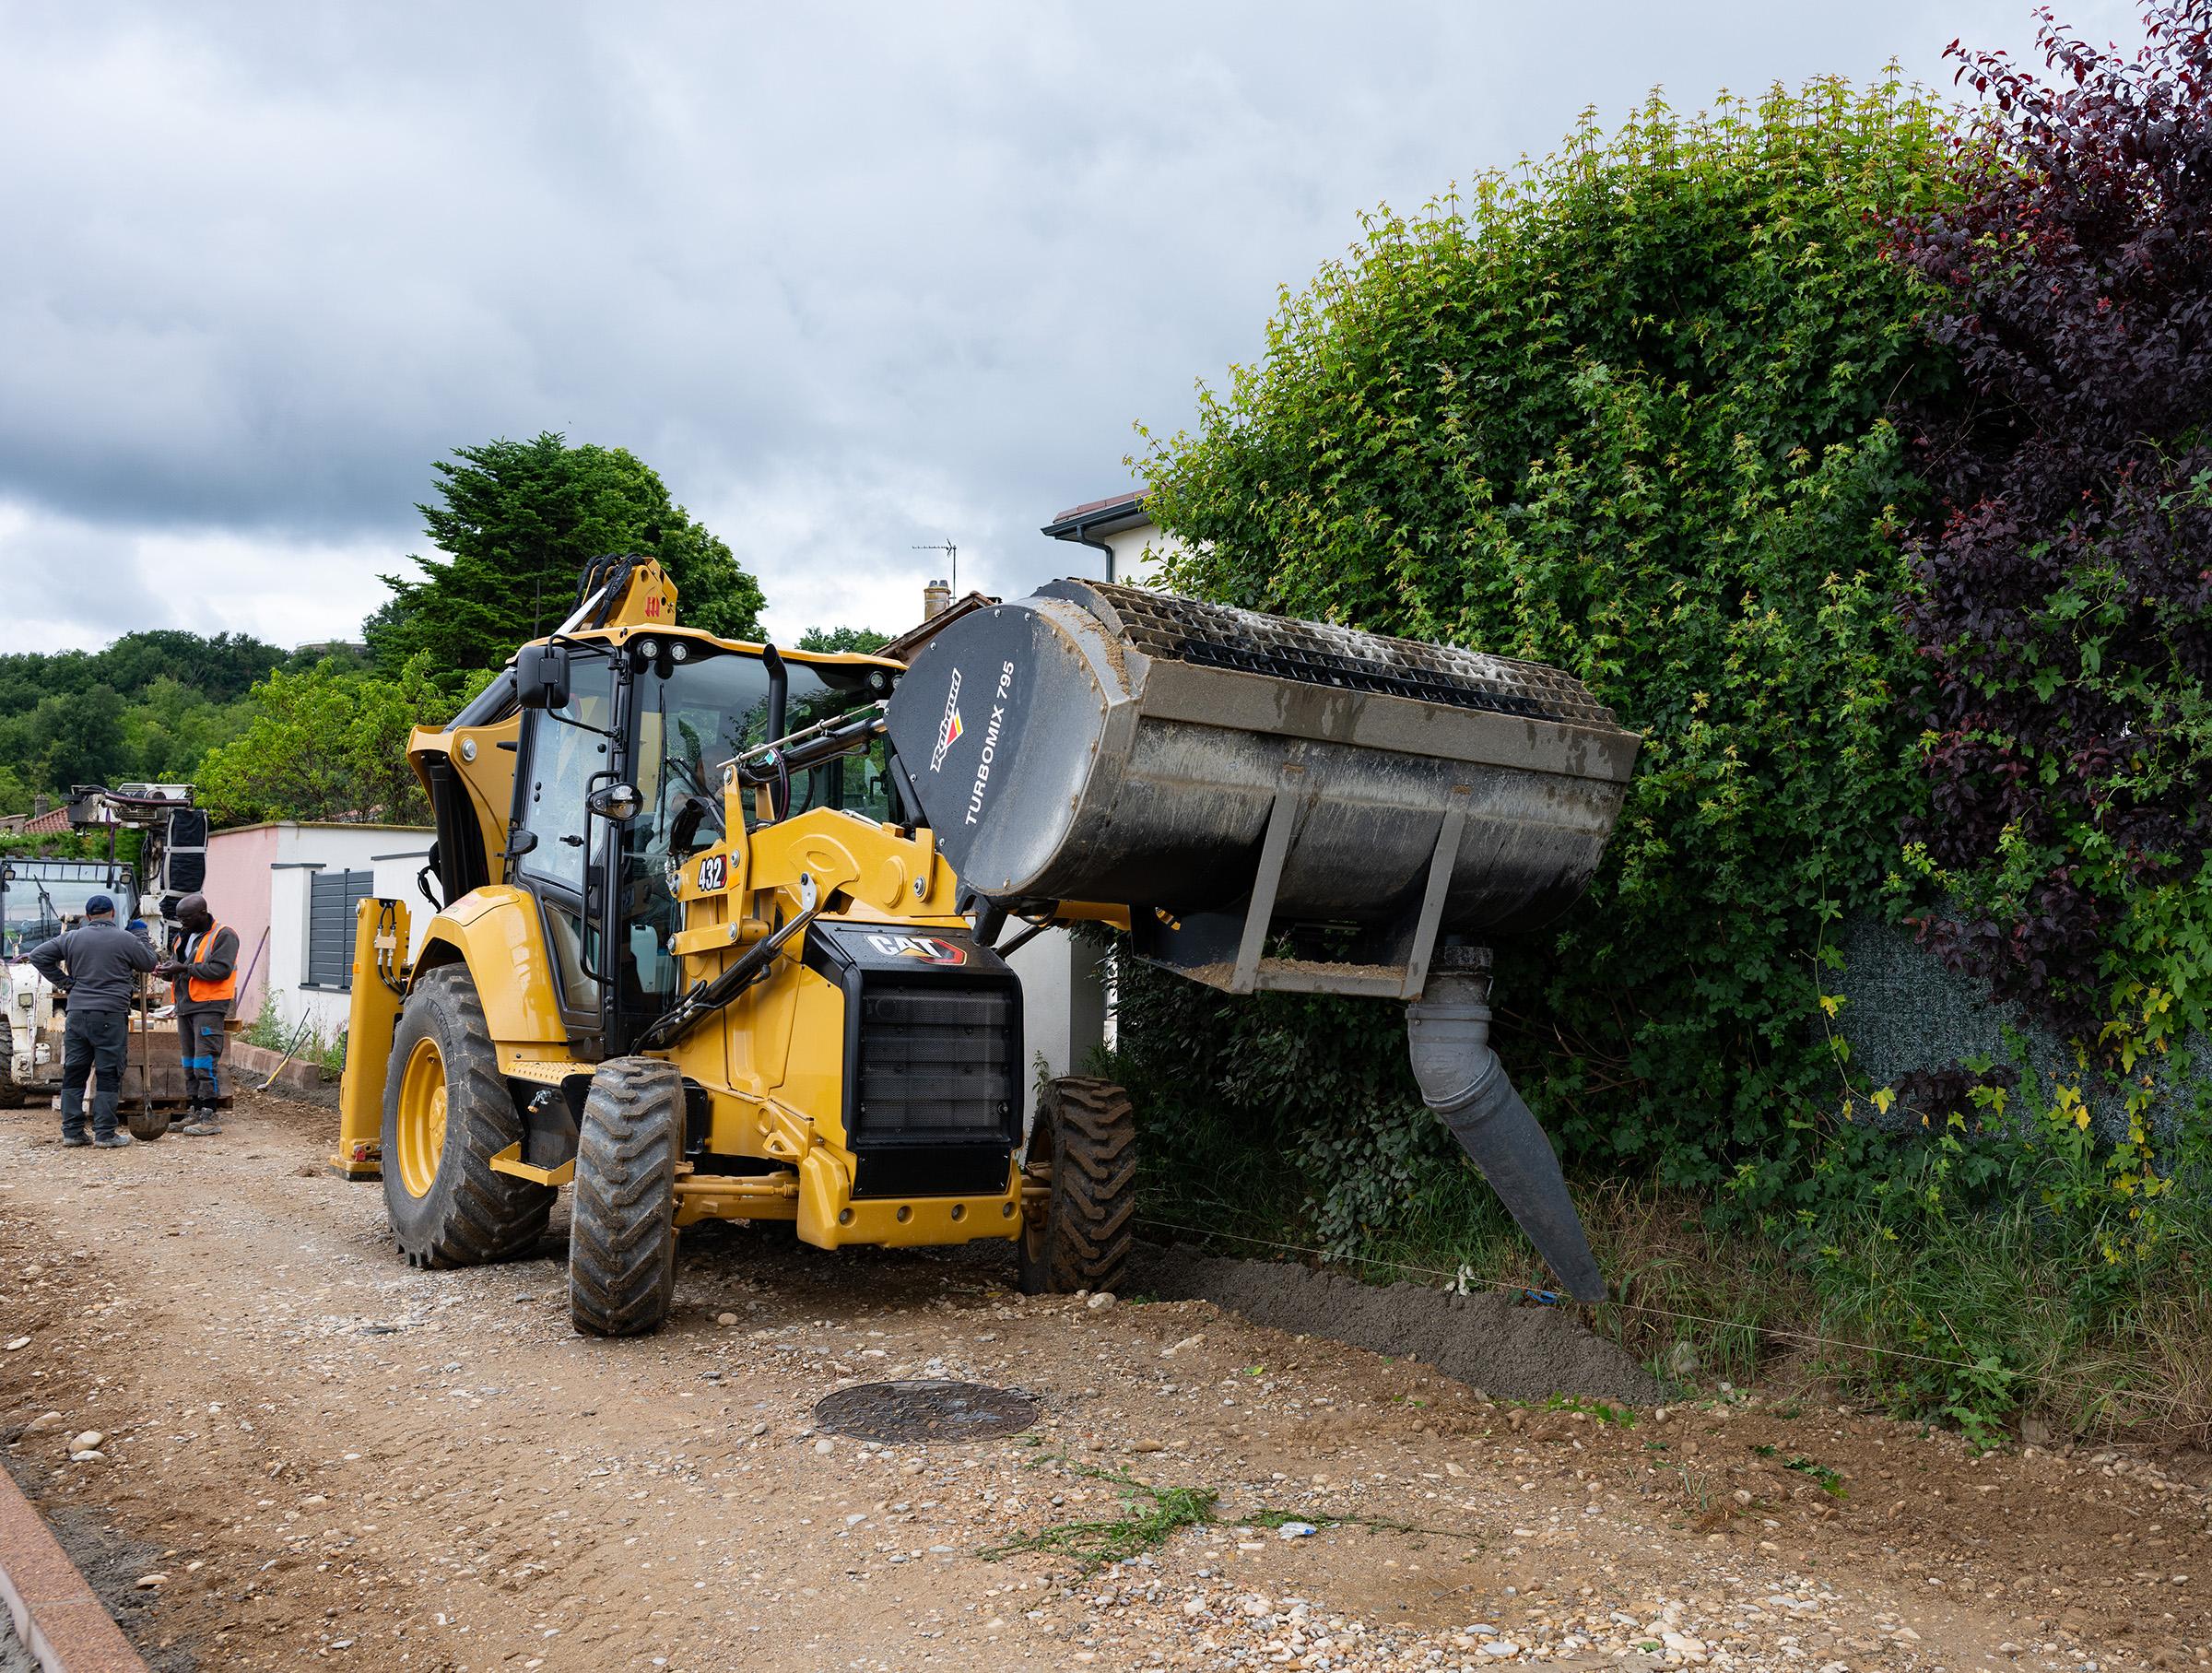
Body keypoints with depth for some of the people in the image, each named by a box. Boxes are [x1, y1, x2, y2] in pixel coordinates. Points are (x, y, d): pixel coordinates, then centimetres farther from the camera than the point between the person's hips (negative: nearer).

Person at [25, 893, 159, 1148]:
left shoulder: (72, 938, 8)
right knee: (108, 1075, -1)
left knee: (73, 1073, 10)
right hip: (110, 1016, -4)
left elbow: (38, 955, 10)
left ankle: (72, 1131, 12)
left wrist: (63, 982, 12)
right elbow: (151, 964, 9)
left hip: (76, 1013, 4)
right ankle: (105, 1134, -2)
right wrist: (142, 942, 27)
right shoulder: (126, 940, -3)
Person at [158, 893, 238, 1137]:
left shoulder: (223, 936, -9)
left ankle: (211, 1116, -9)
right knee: (189, 1063, 13)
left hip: (208, 1007, -9)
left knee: (204, 1062, -11)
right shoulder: (186, 937, 19)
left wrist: (185, 968, -20)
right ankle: (194, 1112, 20)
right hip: (185, 1007, 9)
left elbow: (221, 969, -19)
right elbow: (180, 966, 24)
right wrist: (168, 969, 2)